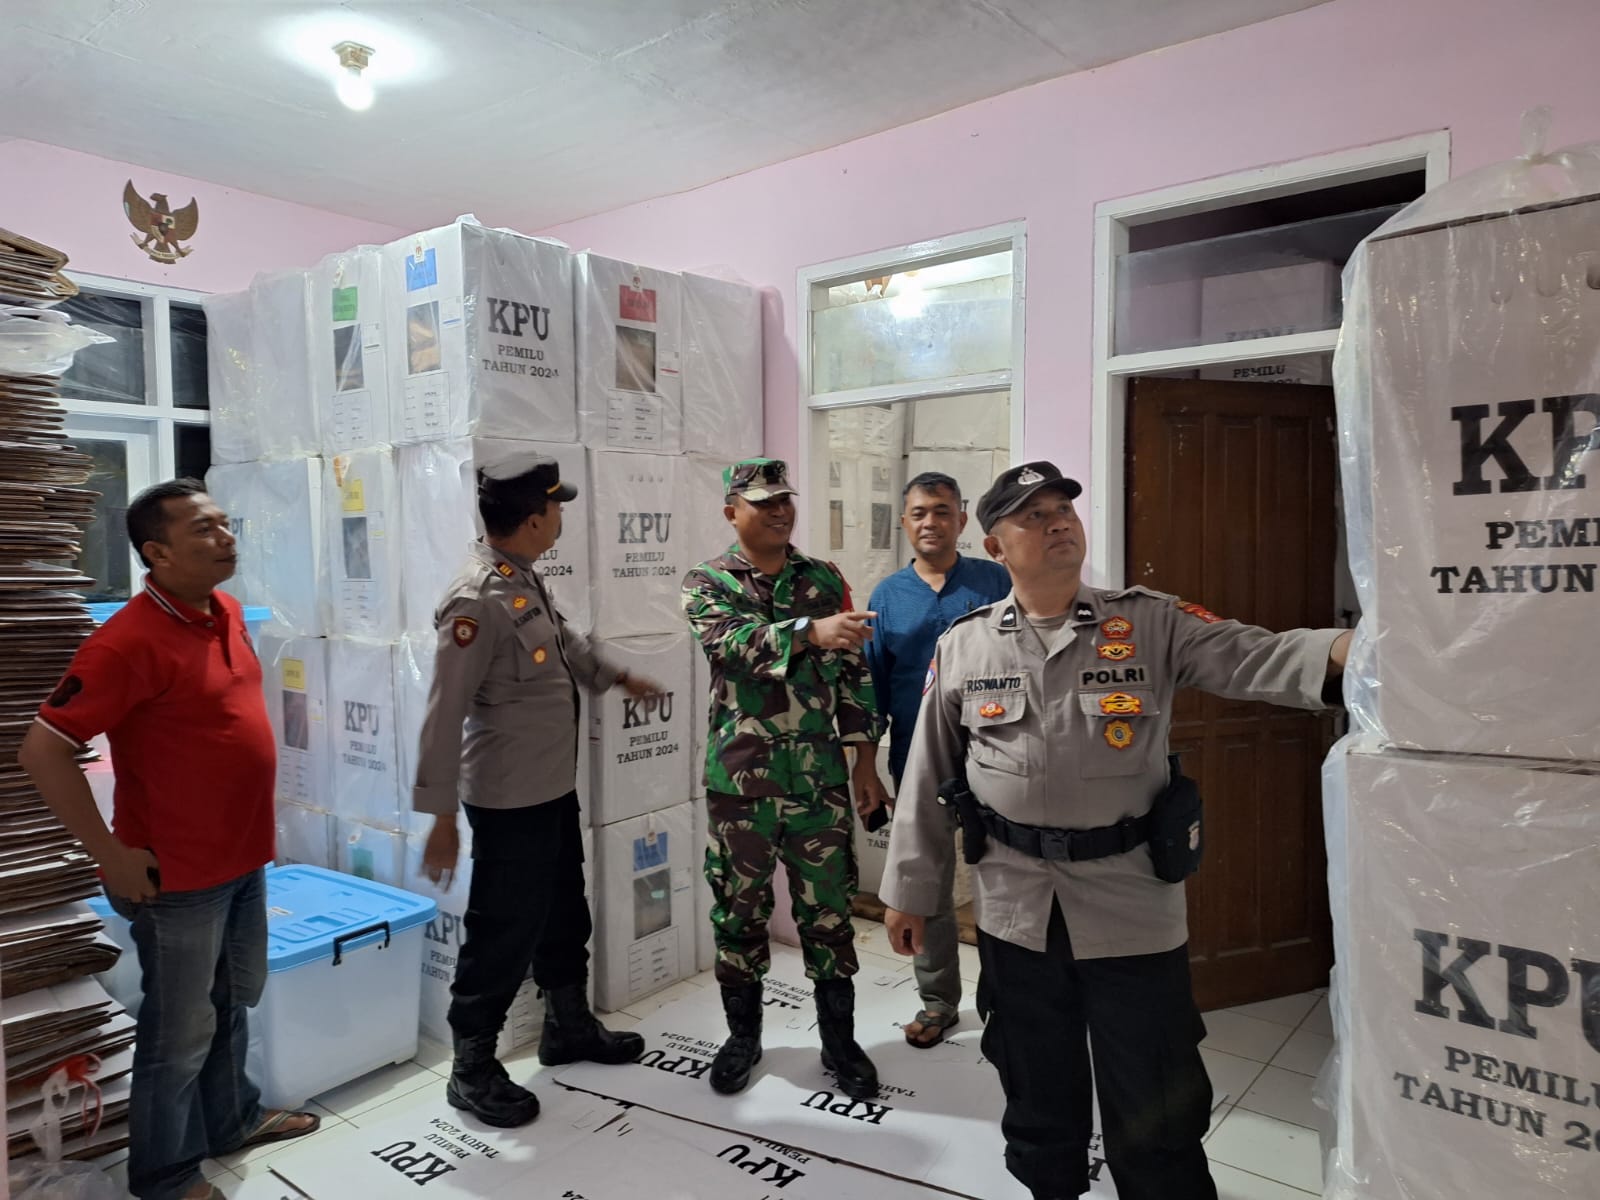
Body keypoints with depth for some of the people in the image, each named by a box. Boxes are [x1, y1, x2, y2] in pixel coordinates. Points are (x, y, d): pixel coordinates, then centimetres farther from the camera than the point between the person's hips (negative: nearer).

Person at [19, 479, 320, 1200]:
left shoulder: (226, 610, 2)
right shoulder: (131, 642, -23)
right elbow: (42, 752, -22)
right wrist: (112, 856, -18)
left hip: (244, 858, 8)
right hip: (178, 876, -8)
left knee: (234, 1003, 24)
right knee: (181, 1032, 9)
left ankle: (231, 1119, 45)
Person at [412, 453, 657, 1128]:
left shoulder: (524, 577, 5)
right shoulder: (477, 598, -24)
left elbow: (561, 639, 24)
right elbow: (446, 713, -24)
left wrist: (614, 678, 37)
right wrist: (441, 816, -23)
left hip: (554, 788, 9)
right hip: (509, 799, -9)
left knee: (564, 915, 22)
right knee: (504, 933, 4)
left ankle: (569, 1026, 42)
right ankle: (471, 1069, 24)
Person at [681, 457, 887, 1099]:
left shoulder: (825, 579, 6)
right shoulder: (706, 583, -1)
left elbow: (854, 673, 8)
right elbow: (733, 641, -23)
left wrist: (865, 761, 4)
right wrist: (811, 630, -39)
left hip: (820, 776, 1)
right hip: (740, 779, -1)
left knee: (829, 908, 8)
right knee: (739, 909, 11)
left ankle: (839, 1040, 26)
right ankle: (743, 1035, 31)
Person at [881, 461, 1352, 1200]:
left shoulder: (1152, 624, -2)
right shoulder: (962, 648, 0)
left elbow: (1255, 660, -15)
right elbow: (927, 781, 5)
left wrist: (1346, 649, -36)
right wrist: (908, 891, 8)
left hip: (1132, 904, -1)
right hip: (1016, 908, 2)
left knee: (1154, 1109, 11)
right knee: (1037, 1092, 20)